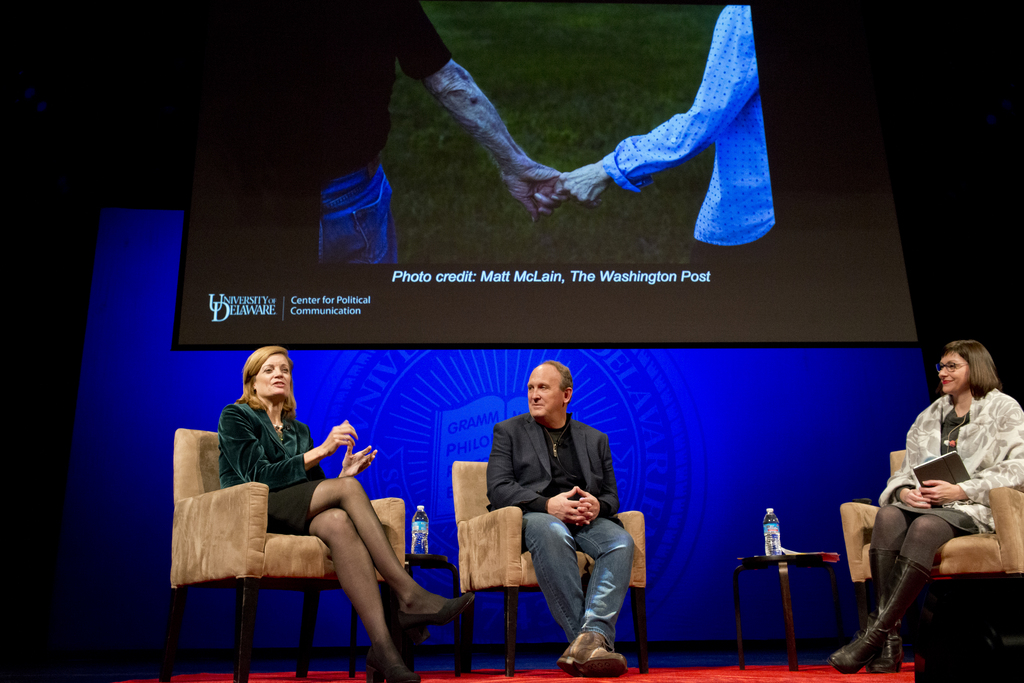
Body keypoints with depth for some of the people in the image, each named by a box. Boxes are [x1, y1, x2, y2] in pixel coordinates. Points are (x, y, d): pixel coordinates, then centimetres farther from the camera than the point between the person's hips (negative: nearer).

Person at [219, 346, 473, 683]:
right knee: (348, 488, -28)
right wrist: (322, 449, -16)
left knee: (338, 522, -35)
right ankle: (409, 596, -35)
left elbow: (315, 492, 17)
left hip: (298, 519, 4)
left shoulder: (298, 429, 24)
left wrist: (344, 473, -3)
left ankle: (381, 644, -47)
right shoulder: (235, 417, 6)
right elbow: (260, 475, -11)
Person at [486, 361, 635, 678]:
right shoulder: (508, 431, 14)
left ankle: (592, 636, -44)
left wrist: (597, 506, -9)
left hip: (587, 519, 3)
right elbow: (497, 489, 0)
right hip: (533, 516, -3)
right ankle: (592, 642, -37)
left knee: (621, 541, -30)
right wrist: (547, 504, -16)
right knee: (552, 533, -38)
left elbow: (612, 496, 18)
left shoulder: (595, 439, 22)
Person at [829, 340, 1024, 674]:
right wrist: (904, 491, -5)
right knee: (888, 516, -32)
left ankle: (874, 635, -40)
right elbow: (906, 470, 20)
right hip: (924, 505, 5)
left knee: (925, 527, -38)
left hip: (972, 508, -4)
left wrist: (961, 490, -15)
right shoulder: (928, 417, 26)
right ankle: (890, 640, -38)